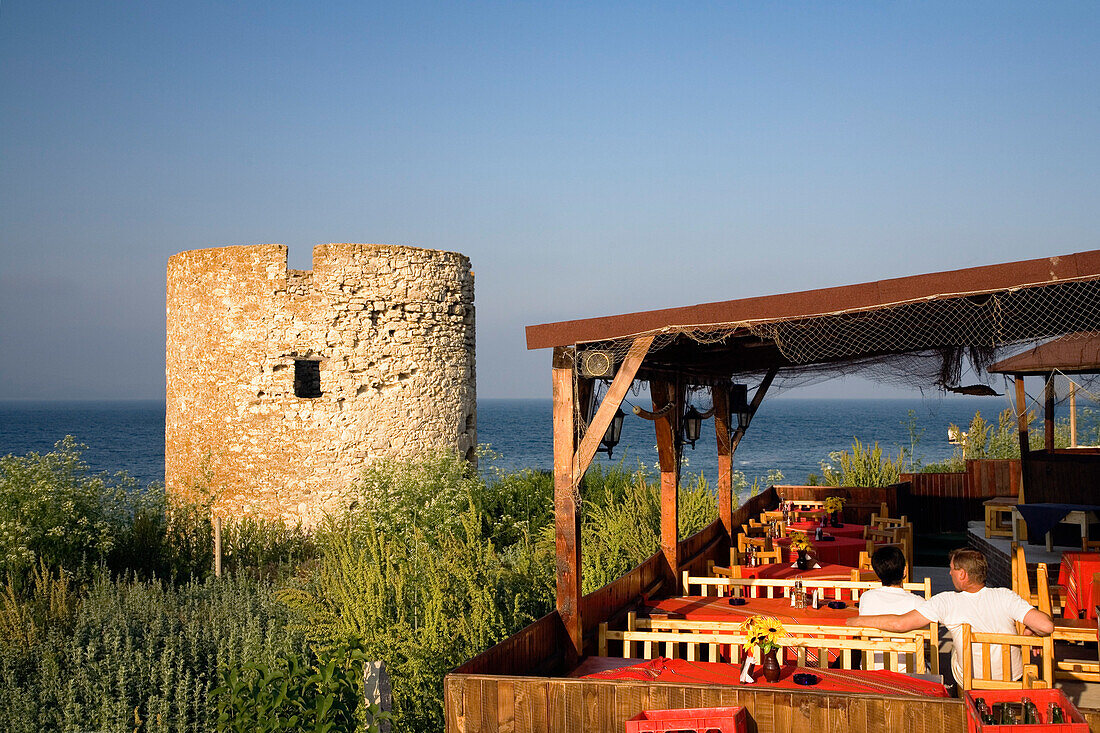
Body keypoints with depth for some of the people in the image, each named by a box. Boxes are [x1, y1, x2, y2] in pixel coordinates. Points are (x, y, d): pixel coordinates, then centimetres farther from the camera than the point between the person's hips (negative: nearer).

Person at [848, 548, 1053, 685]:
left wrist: (852, 621, -17)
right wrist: (1028, 632, -2)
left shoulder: (946, 603, -23)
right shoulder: (1005, 597, -19)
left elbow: (900, 623, -26)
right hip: (1014, 677, 2)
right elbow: (1046, 626, -26)